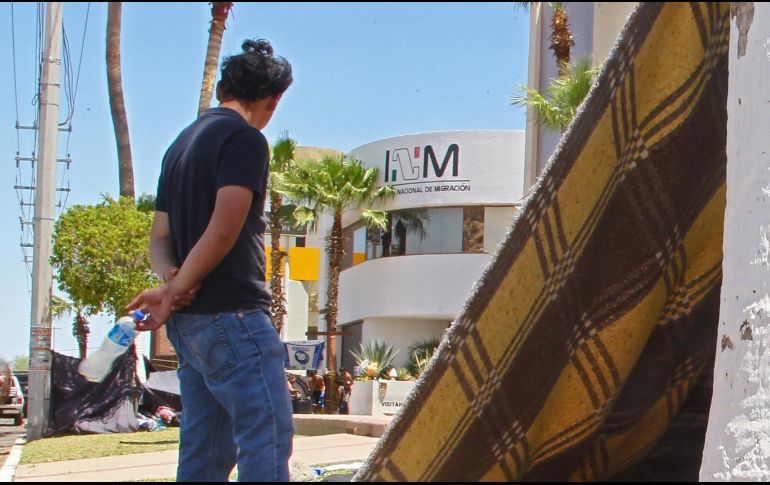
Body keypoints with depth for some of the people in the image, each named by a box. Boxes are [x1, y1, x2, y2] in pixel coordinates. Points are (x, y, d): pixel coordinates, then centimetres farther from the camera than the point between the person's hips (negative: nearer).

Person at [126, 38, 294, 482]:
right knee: (268, 438, -9)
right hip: (233, 314, -9)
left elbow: (161, 235, 16)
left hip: (188, 323, 9)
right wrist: (176, 291, -11)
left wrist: (171, 278, -3)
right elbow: (223, 232, -18)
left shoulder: (181, 145, 20)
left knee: (205, 448, 10)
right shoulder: (245, 140, -8)